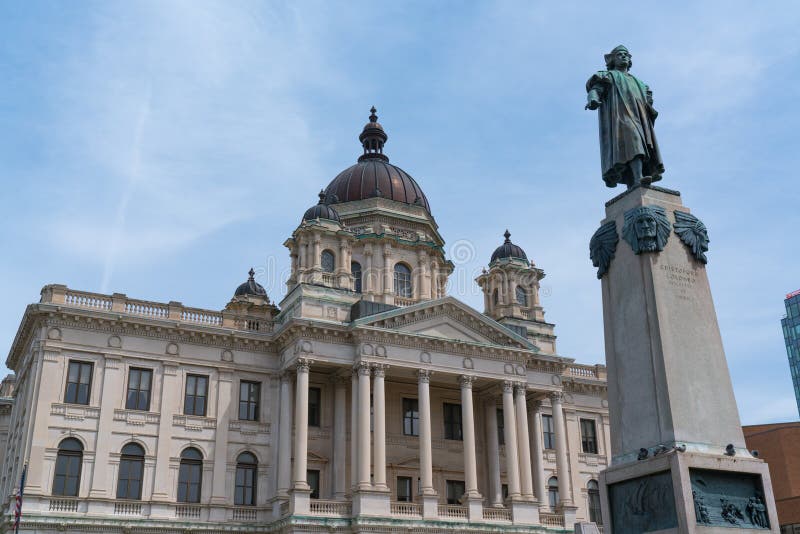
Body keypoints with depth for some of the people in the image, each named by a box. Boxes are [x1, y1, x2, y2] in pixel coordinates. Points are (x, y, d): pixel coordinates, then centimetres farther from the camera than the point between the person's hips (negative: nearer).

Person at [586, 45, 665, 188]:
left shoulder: (637, 82, 39)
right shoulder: (607, 76, 22)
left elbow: (646, 102, 29)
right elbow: (595, 90, 2)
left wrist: (651, 111, 6)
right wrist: (592, 100, -22)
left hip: (638, 118, 5)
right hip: (619, 115, -5)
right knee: (632, 140, -30)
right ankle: (638, 179, -50)